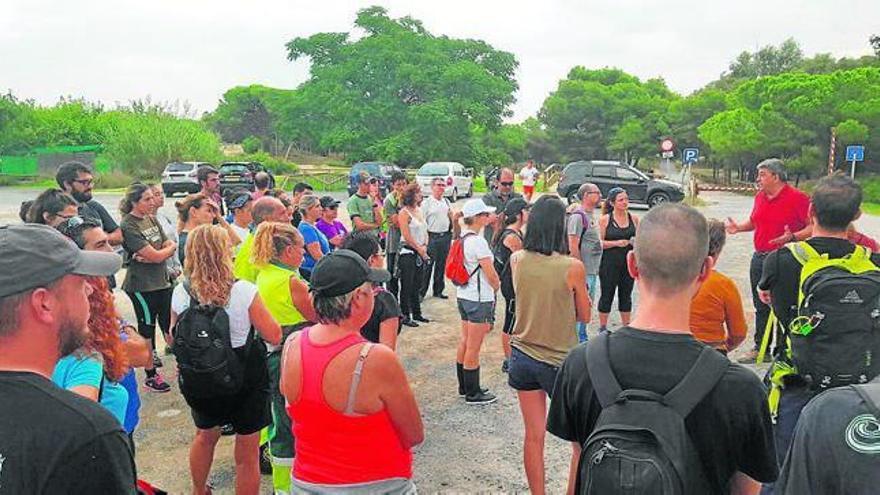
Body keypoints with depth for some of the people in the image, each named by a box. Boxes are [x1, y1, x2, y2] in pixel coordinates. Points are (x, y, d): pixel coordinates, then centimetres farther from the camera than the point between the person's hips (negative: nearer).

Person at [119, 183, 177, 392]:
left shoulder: (151, 219, 8)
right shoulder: (128, 225, -15)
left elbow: (171, 246, 4)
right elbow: (157, 256, -19)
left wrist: (154, 254, -14)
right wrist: (168, 249, 0)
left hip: (162, 281, 6)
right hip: (141, 285, -6)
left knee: (169, 324, 10)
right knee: (146, 327, 4)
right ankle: (151, 375, 16)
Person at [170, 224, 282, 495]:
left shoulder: (180, 293, -11)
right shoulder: (244, 291, -21)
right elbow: (274, 336, -14)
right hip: (245, 379, -4)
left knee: (205, 435, 32)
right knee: (247, 454, 12)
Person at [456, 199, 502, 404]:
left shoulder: (462, 238, 6)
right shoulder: (478, 241, -20)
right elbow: (491, 275, -16)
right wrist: (497, 286, 3)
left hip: (463, 296, 9)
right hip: (479, 299, -9)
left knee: (464, 343, 17)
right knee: (473, 349, 1)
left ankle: (464, 387, 30)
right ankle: (473, 394, 11)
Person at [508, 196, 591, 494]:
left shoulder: (516, 260, -6)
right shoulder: (572, 267, -18)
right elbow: (584, 316, -4)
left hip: (522, 356, 4)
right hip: (559, 361, -4)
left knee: (534, 436, 15)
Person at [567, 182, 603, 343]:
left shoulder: (591, 215, 14)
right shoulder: (578, 216, -16)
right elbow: (573, 247, -21)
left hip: (593, 271, 10)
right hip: (584, 272, -10)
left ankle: (582, 338, 28)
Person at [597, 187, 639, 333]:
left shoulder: (634, 219, 6)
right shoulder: (605, 219, -5)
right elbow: (599, 242, -7)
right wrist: (616, 243, -19)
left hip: (629, 262, 4)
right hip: (609, 263, -3)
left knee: (626, 295, 13)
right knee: (607, 295, 5)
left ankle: (626, 325, 25)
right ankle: (603, 327, 17)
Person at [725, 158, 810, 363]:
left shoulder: (797, 198, -11)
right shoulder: (760, 197, 11)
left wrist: (793, 237, -28)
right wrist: (738, 227, 6)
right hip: (759, 258, 7)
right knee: (761, 307, 15)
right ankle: (760, 348, 26)